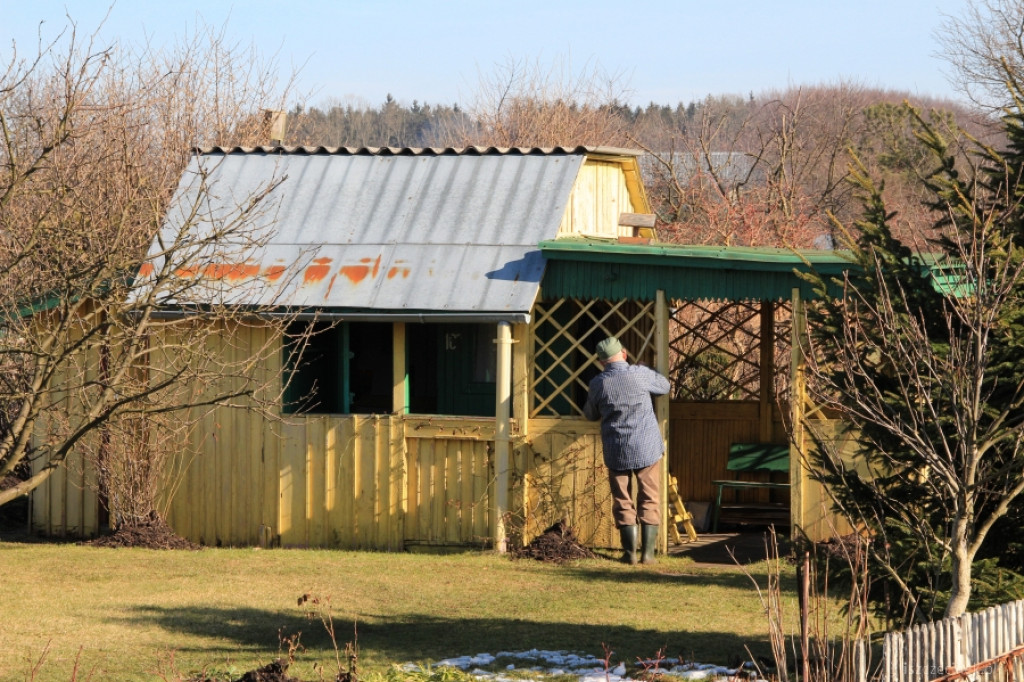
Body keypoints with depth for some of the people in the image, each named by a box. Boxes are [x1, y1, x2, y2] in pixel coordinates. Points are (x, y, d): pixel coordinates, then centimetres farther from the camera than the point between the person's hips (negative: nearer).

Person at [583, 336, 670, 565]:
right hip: (647, 448, 0)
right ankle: (647, 552, 4)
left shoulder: (598, 384, -4)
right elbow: (664, 386, 13)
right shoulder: (640, 374, -7)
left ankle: (630, 552, 6)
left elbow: (591, 415, 13)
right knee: (649, 502, 8)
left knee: (623, 503, 9)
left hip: (616, 452, 0)